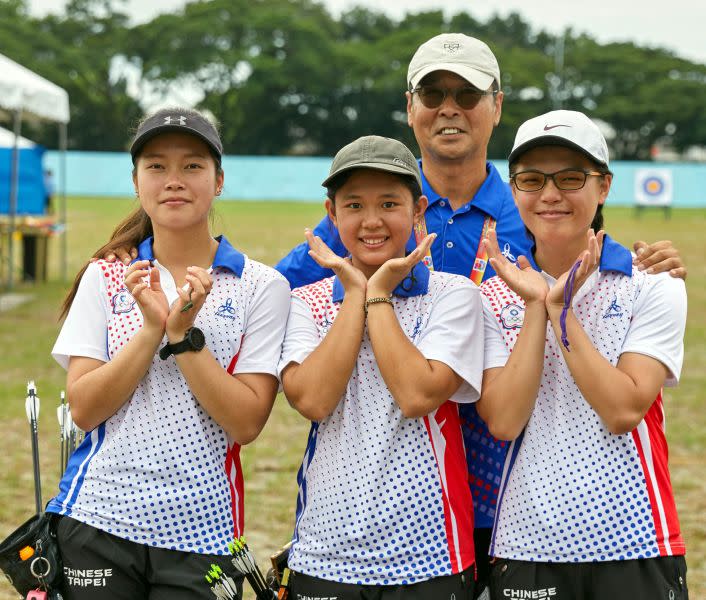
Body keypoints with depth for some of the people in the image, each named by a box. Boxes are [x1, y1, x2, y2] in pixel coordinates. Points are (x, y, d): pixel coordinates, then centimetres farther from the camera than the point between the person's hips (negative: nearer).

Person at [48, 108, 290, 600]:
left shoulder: (261, 287, -2)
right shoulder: (105, 280, 5)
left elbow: (246, 423, -9)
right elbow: (83, 408, -4)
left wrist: (184, 334, -17)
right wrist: (152, 328, -14)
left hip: (201, 533, -1)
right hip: (97, 521, 2)